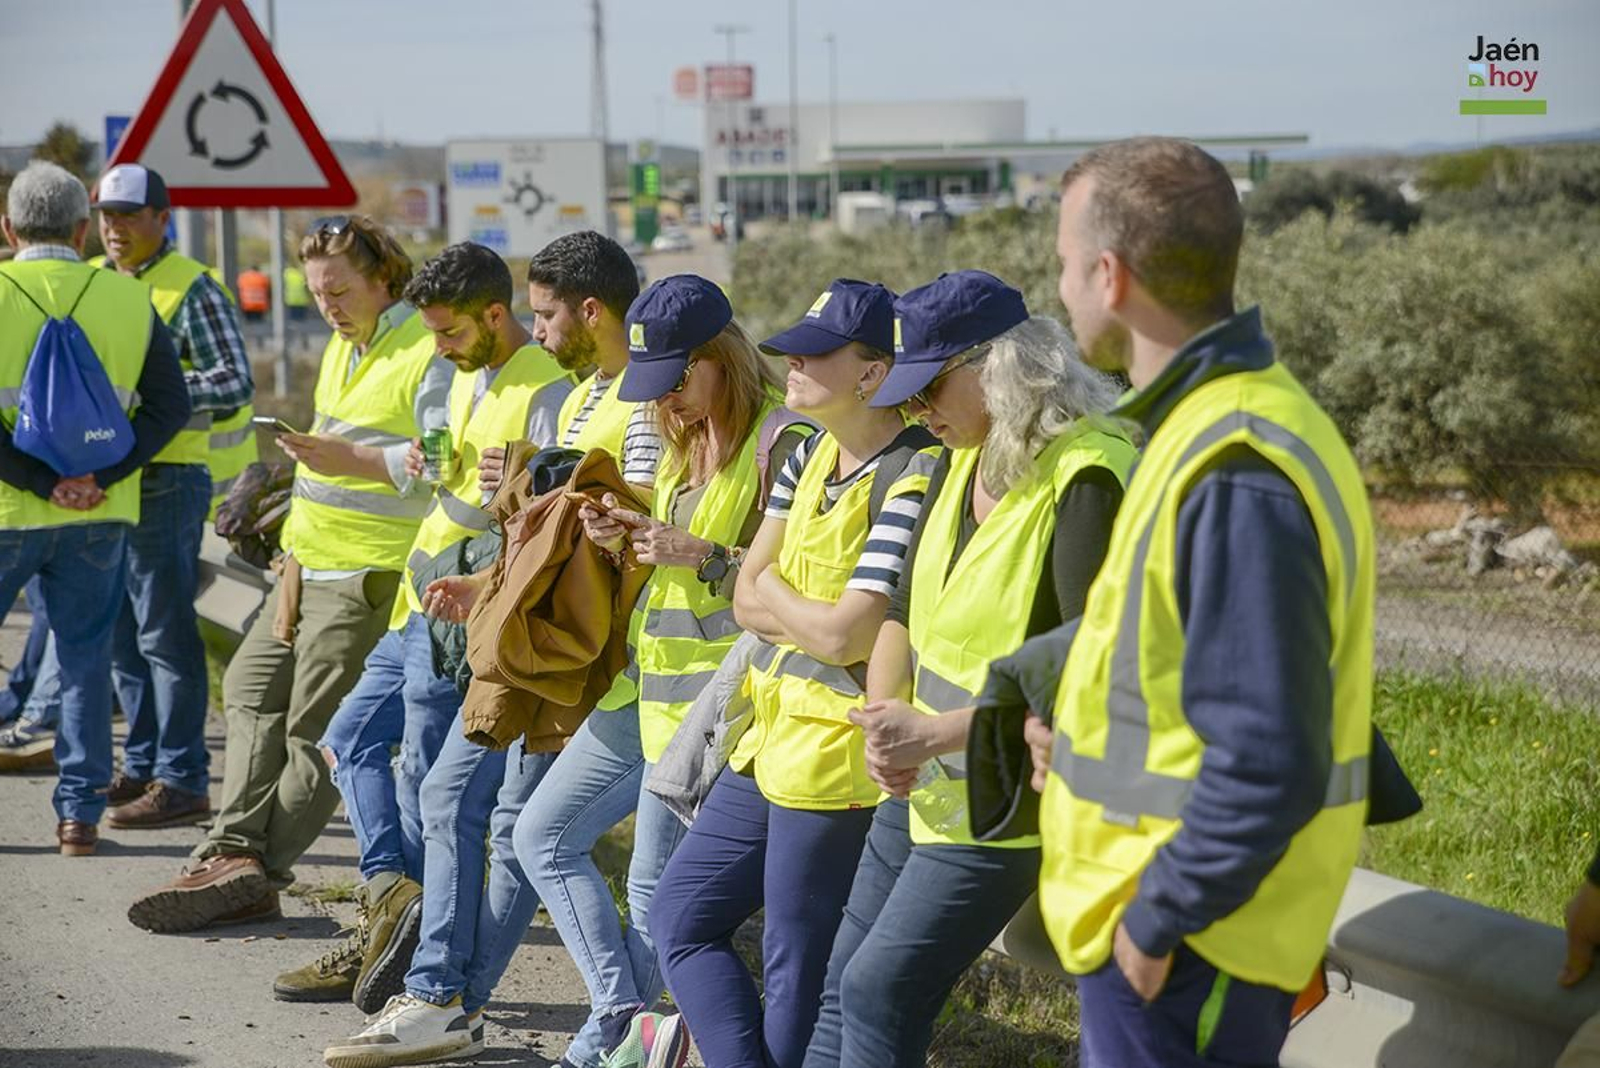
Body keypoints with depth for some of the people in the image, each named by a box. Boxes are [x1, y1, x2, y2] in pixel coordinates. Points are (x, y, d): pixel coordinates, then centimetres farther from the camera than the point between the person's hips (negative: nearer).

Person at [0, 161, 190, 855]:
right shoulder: (130, 299, 2)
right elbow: (170, 405, -2)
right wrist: (100, 476, -8)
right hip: (98, 517, 2)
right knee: (85, 658, 10)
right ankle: (80, 812, 11)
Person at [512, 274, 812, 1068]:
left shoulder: (780, 442, -15)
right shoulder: (687, 437, 14)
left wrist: (702, 555, -24)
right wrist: (624, 540, 2)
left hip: (710, 694, -10)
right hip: (647, 679, 10)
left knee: (655, 886, -2)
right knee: (542, 834, 10)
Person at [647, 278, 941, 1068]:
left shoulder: (911, 479, -19)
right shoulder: (810, 458, 9)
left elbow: (844, 635, -23)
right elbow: (747, 599, 7)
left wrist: (776, 591, -4)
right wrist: (818, 613, -12)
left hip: (836, 757, -10)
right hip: (775, 736, 10)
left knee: (798, 978, 2)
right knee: (680, 915, 16)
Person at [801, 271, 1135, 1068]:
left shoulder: (1085, 480, -20)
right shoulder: (961, 463, 6)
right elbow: (904, 609, 14)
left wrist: (934, 733, -24)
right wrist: (883, 721, -5)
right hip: (920, 787, 9)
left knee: (881, 989, -6)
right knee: (846, 987, 14)